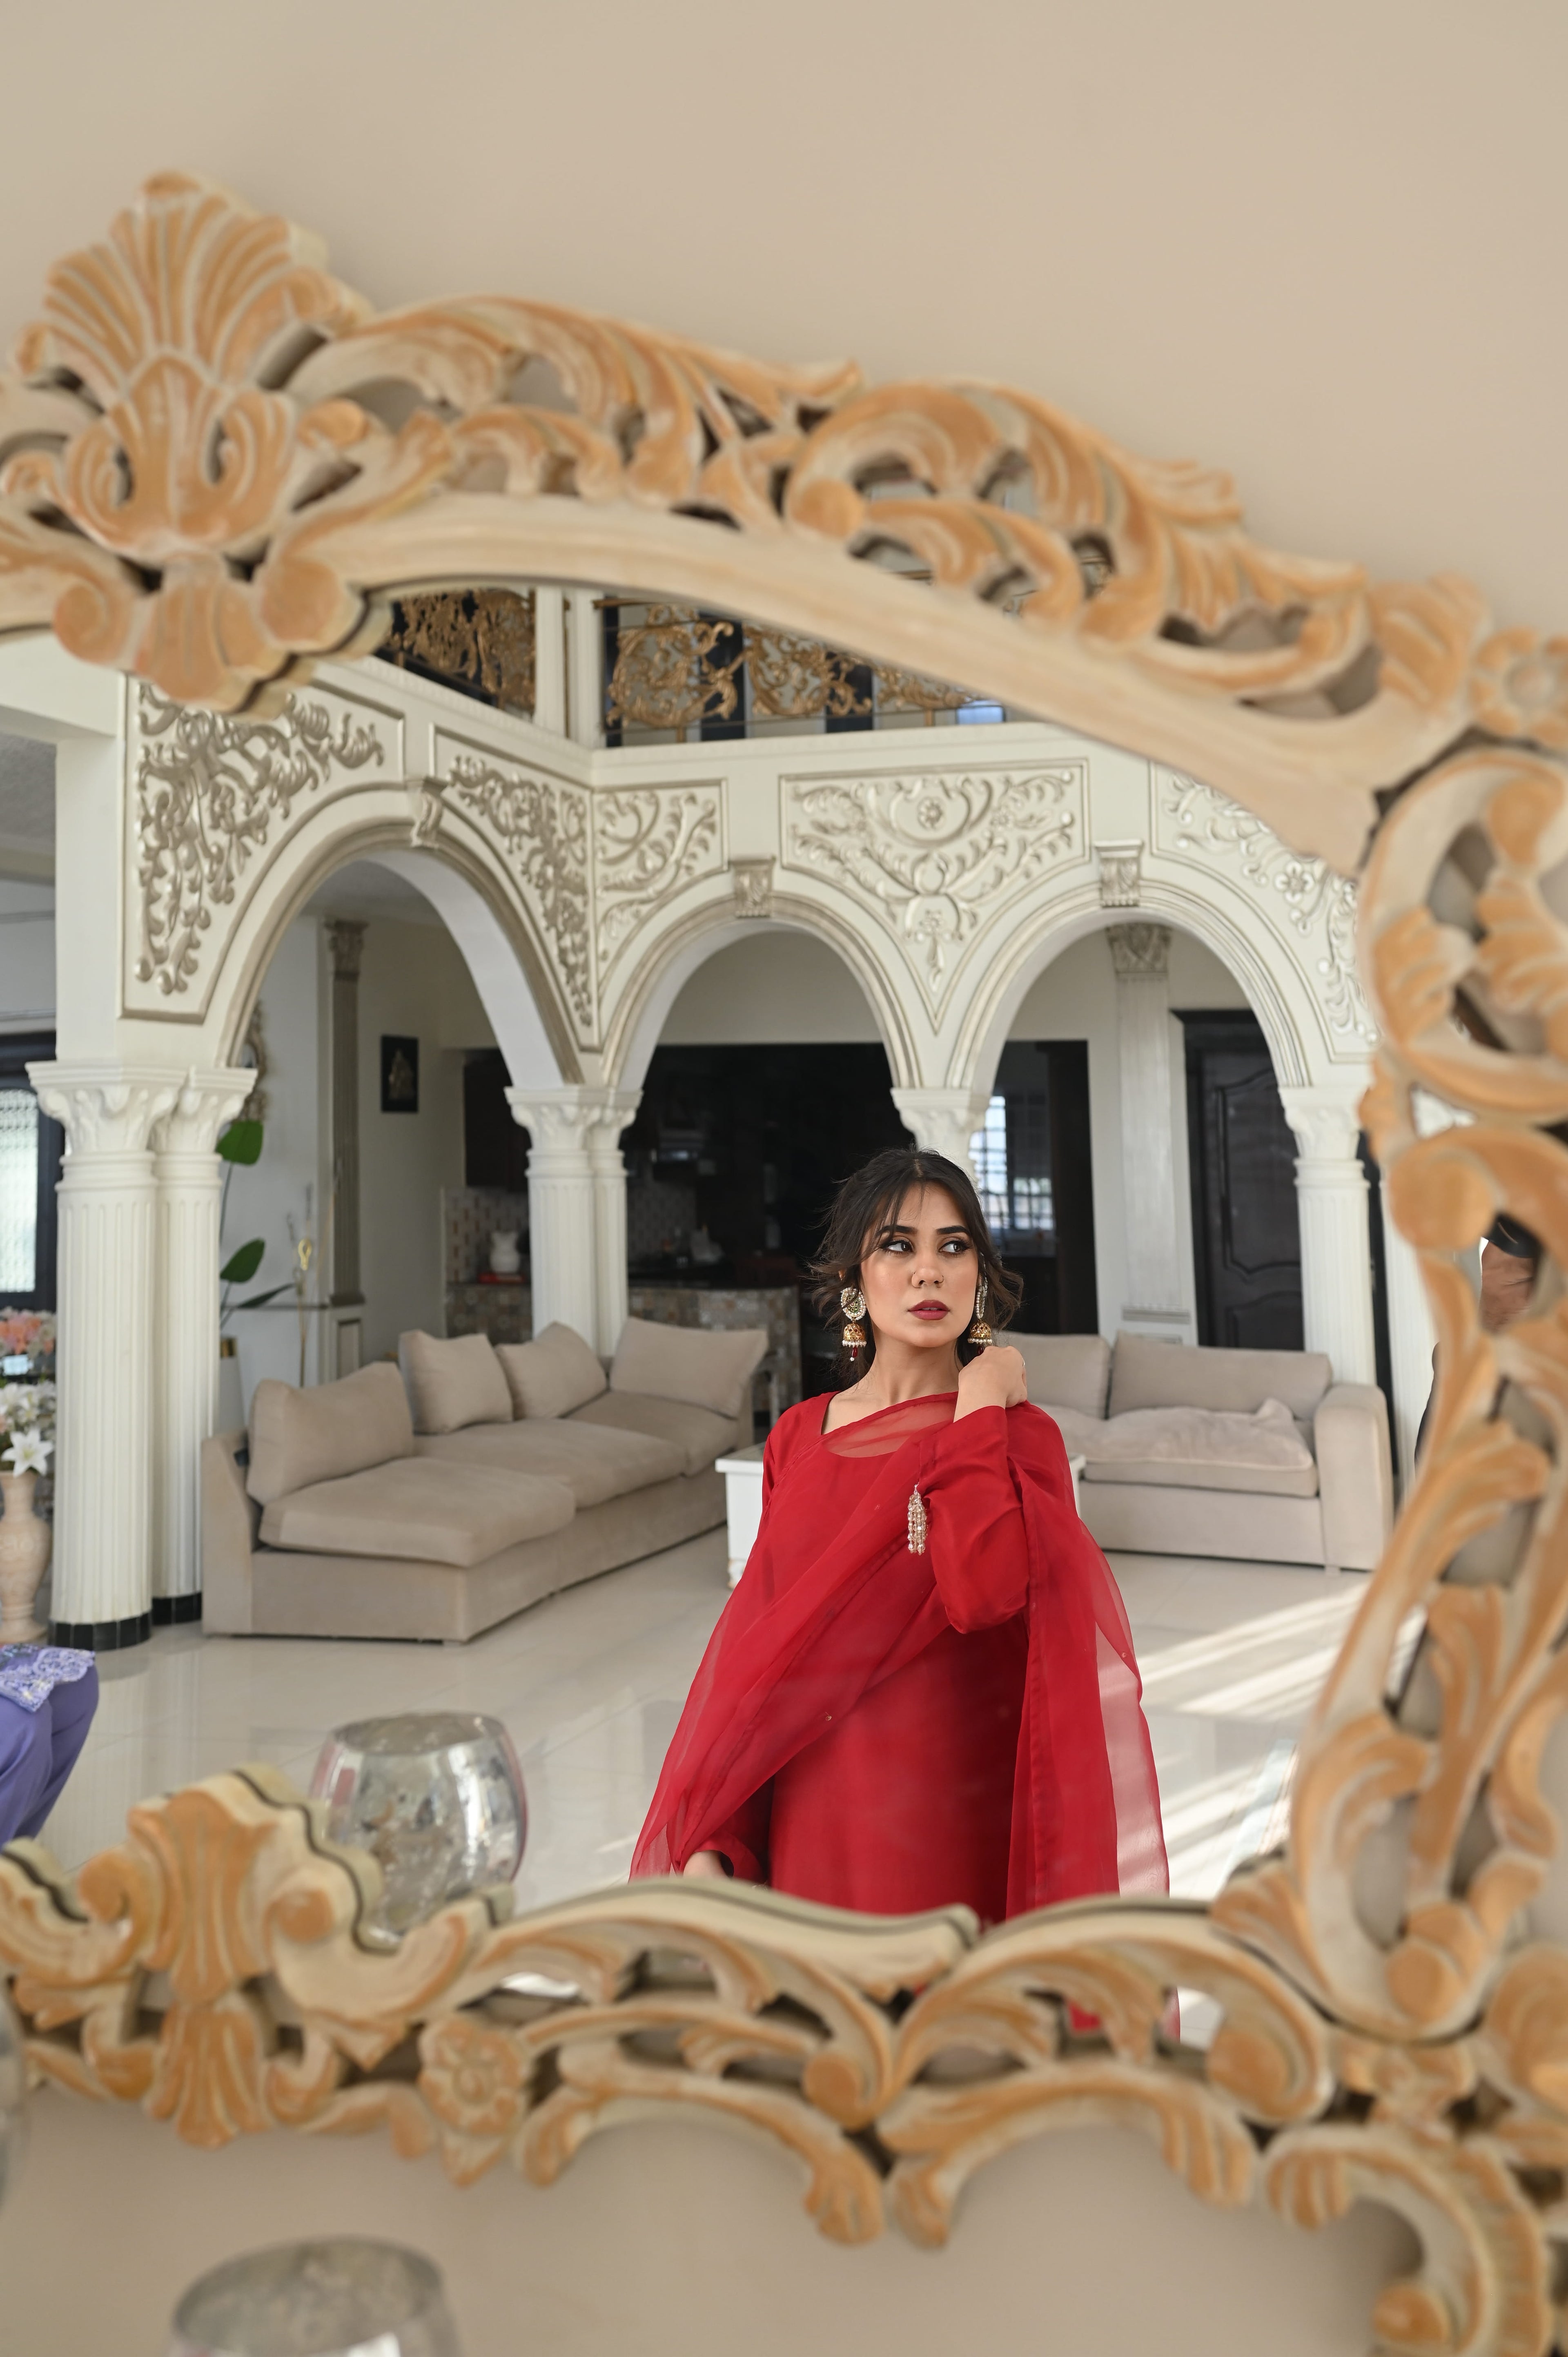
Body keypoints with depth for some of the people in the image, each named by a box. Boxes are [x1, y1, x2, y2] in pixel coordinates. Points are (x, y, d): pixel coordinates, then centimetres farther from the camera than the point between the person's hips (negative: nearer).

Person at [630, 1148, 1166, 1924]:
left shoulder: (1015, 1434, -8)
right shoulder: (798, 1439, 2)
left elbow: (984, 1591, -27)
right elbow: (755, 1643, 3)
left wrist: (978, 1404, -18)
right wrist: (709, 1844, -4)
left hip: (957, 1820, -3)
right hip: (816, 1822, 3)